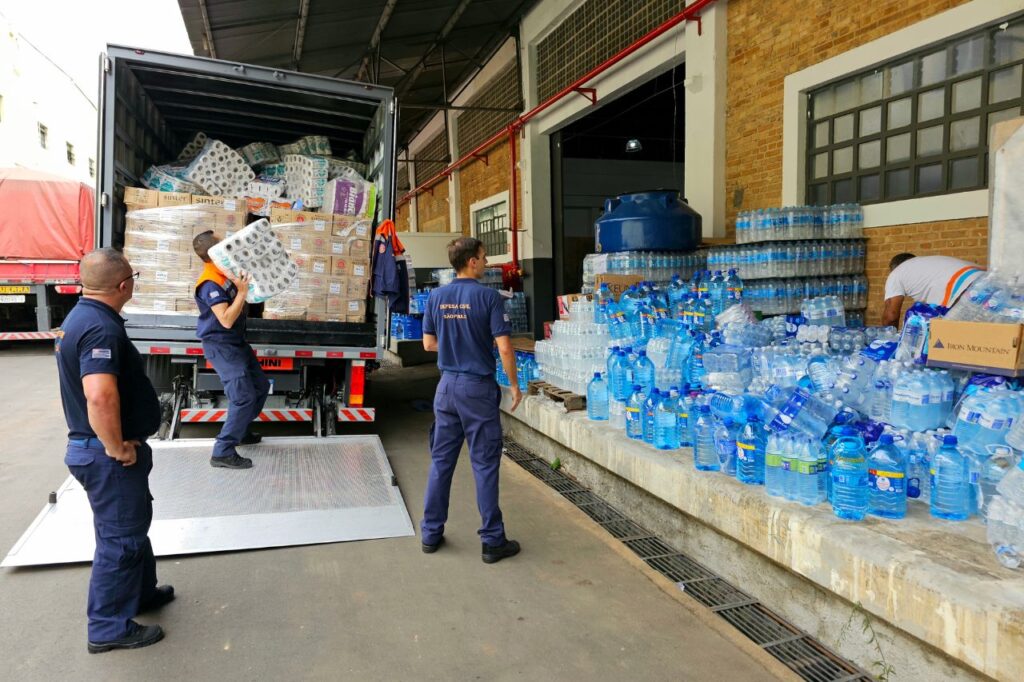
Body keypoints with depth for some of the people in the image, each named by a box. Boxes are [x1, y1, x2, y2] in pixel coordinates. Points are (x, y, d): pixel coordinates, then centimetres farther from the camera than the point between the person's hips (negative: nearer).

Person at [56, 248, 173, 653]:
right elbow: (100, 396, -40)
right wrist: (116, 447, -25)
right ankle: (110, 628, 19)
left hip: (98, 448, 10)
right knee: (120, 537, 4)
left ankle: (142, 592, 42)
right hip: (106, 456, -10)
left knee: (134, 524, 24)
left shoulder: (83, 316, 8)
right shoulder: (100, 328, -26)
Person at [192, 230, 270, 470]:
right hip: (221, 346, -9)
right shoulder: (210, 283, -22)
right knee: (244, 396, -14)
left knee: (261, 386, 17)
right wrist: (242, 291, -28)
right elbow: (227, 320, -29)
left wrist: (245, 287, 9)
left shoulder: (226, 273, 5)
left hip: (236, 342, 10)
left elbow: (240, 309, 23)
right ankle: (223, 452, -6)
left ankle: (239, 431, 33)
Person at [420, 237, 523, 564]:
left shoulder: (436, 297, 3)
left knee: (441, 460, 13)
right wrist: (514, 385, -3)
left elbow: (429, 343, 9)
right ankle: (492, 541, 9)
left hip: (447, 386, 5)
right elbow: (504, 347, -15)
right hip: (479, 387, -5)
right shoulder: (488, 296, -12)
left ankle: (431, 533, 22)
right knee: (485, 464, 2)